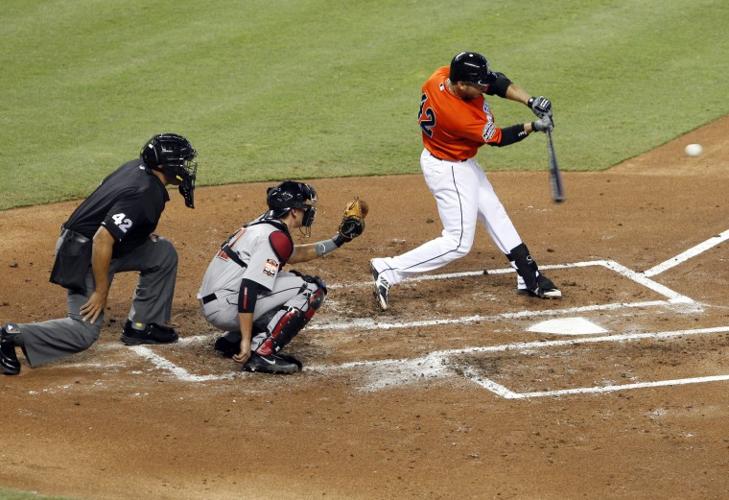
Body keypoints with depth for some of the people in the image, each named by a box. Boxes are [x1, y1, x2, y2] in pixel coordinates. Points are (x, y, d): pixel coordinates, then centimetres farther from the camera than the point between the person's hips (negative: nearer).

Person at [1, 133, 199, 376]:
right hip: (83, 256, -10)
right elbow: (102, 240, -33)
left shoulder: (137, 166, 1)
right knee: (85, 332, -11)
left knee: (164, 253, 13)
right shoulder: (145, 195, -27)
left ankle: (141, 326, 19)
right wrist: (101, 290, -24)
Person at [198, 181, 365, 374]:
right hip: (225, 306, -10)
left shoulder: (263, 225, 14)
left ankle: (231, 341, 17)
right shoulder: (275, 237, -16)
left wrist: (338, 240, 29)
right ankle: (261, 353, -17)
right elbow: (249, 288, -27)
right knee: (312, 289, -11)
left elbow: (292, 255, 33)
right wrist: (246, 340, -30)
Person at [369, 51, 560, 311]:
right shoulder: (459, 116, -37)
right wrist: (534, 127, -11)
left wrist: (531, 101, -17)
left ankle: (529, 278, 32)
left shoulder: (441, 76, -17)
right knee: (458, 242, -4)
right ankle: (388, 271, -4)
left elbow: (498, 82, -7)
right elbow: (497, 138, -20)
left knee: (494, 214, 20)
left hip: (461, 163, 10)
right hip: (449, 172, -10)